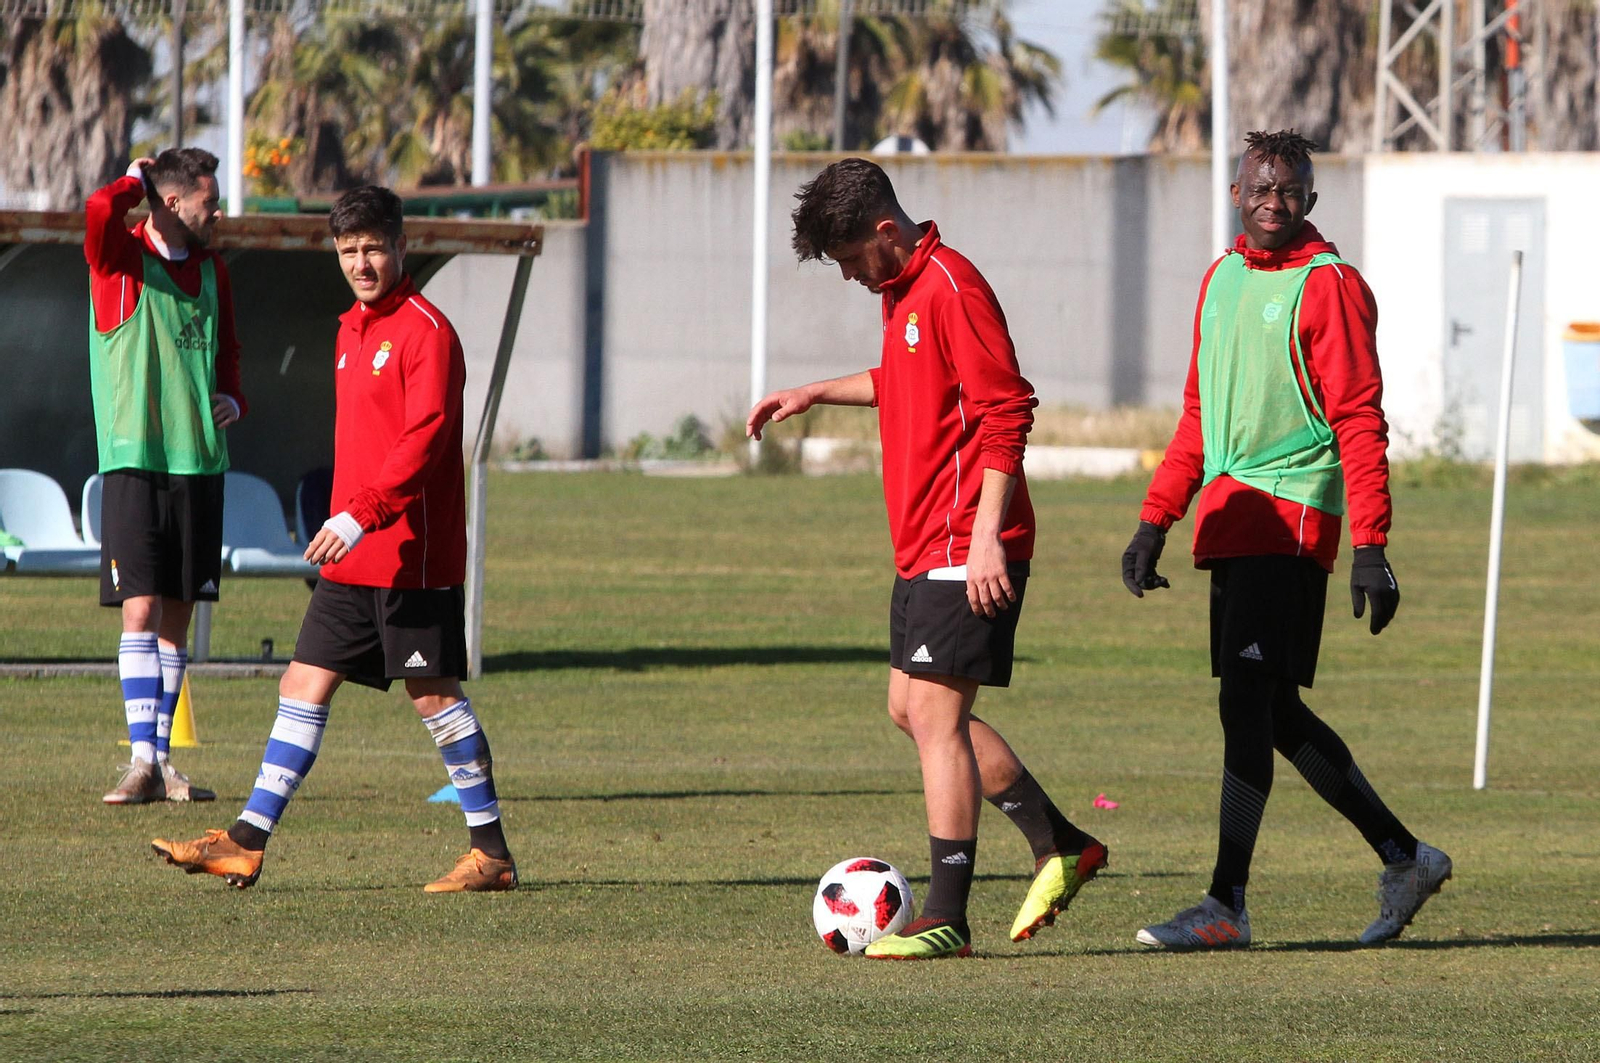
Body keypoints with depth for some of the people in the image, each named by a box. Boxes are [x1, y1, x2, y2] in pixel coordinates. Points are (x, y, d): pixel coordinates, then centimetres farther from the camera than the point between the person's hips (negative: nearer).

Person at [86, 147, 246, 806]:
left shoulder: (212, 272, 15)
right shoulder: (121, 261, -5)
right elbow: (101, 213, -27)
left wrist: (230, 399, 6)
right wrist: (138, 181, -6)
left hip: (200, 461, 6)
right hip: (136, 461, -6)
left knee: (177, 615, 8)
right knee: (140, 609, -10)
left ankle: (161, 758, 13)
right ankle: (142, 758, -11)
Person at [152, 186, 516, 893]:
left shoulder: (425, 330, -11)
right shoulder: (353, 330, 16)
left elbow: (424, 439, -21)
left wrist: (361, 515, -29)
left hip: (412, 554, -9)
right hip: (352, 560, 9)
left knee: (433, 694, -4)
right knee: (305, 685, 5)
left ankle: (492, 854, 4)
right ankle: (248, 842, 5)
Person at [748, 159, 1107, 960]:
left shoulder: (949, 287, -17)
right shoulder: (901, 292, 14)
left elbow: (1005, 411, -21)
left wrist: (986, 536, -25)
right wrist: (815, 394, 28)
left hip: (966, 553, -10)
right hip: (924, 549, 10)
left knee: (935, 714, -9)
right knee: (914, 710, 14)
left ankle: (946, 918, -6)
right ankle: (1058, 847, 24)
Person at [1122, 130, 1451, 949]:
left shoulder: (1328, 285, -8)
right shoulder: (1222, 279, 16)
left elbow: (1360, 422, -12)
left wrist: (1371, 547, -18)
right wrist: (1156, 520, 17)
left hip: (1289, 515, -8)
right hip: (1231, 515, 9)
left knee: (1246, 700, -13)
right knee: (1273, 709, 11)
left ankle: (1227, 906, -13)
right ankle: (1404, 859, 23)